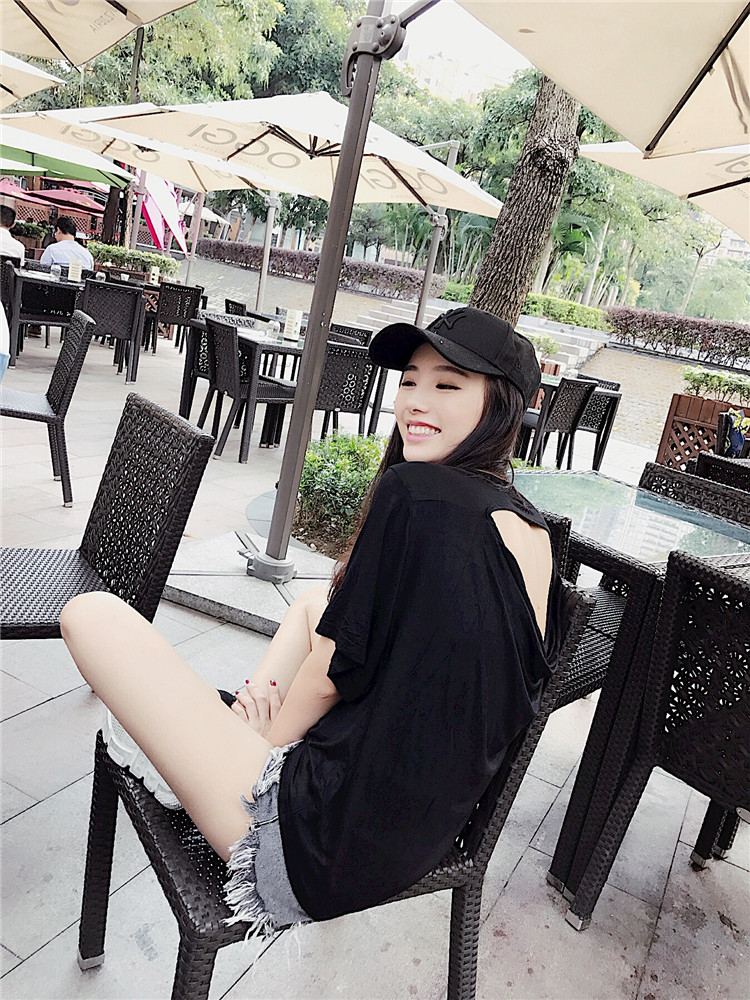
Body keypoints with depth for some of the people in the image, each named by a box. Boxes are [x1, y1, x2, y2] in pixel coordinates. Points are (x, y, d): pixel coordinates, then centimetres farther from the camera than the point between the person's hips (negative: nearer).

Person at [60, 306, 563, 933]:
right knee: (316, 601, 28)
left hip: (327, 849, -8)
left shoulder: (414, 494, -21)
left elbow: (331, 675, -16)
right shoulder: (535, 530, 4)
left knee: (92, 615, -4)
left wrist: (264, 735, 6)